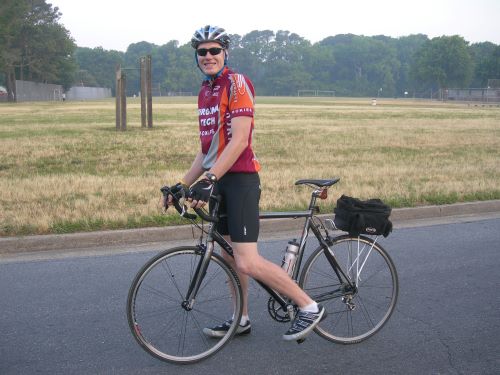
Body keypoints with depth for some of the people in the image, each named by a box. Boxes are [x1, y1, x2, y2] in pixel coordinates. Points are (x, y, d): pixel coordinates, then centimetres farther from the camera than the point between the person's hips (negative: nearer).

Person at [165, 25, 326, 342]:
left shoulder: (237, 84, -10)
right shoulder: (205, 92, 16)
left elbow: (239, 140, -21)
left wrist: (209, 179, -27)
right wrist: (183, 184, 16)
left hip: (240, 179, -9)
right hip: (218, 181, 9)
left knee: (248, 262, -13)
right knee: (229, 255, 15)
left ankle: (310, 307, 1)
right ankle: (241, 320, 30)